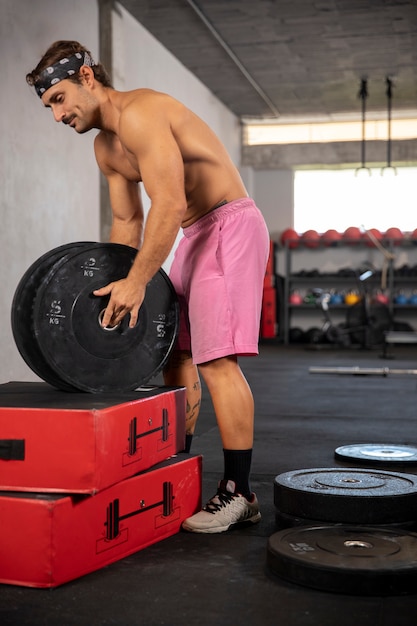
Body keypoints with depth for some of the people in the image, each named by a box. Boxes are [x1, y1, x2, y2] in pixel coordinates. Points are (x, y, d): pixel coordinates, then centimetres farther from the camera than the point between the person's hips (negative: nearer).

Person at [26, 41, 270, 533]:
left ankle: (238, 494, -7)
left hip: (230, 225, -10)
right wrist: (113, 282, 12)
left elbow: (169, 204, -27)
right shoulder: (106, 147, 12)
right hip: (193, 235, 10)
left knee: (216, 360, -14)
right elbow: (128, 221, 18)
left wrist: (137, 281, -25)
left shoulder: (140, 113, -18)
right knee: (175, 354, 11)